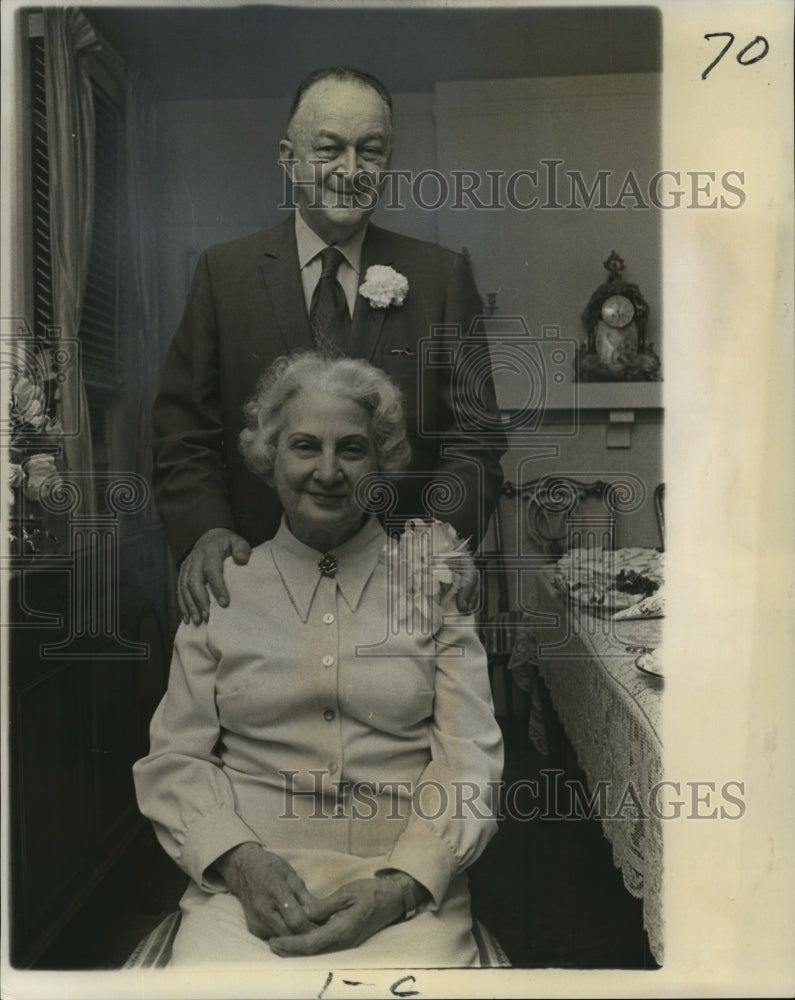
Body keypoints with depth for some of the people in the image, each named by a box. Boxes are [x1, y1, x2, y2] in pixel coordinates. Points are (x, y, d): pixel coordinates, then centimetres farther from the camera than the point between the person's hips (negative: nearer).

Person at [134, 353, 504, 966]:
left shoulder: (433, 578, 5)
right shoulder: (220, 586, 8)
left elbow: (470, 756, 1)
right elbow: (176, 758, 7)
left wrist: (402, 885, -12)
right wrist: (239, 859, -10)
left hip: (407, 882, 0)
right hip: (247, 884, 1)